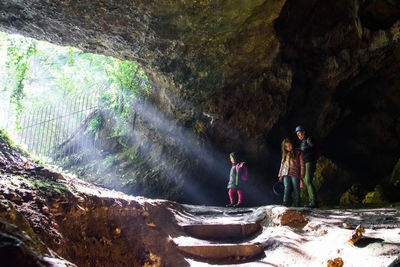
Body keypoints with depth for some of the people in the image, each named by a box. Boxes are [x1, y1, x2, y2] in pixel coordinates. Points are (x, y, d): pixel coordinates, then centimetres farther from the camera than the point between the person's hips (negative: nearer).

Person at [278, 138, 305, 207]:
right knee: (287, 188, -6)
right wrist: (280, 175, 14)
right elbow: (282, 165, 21)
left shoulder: (298, 153, 2)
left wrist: (301, 177, -6)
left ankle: (296, 204, 7)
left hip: (295, 174, -3)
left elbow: (302, 165, 0)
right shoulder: (285, 154, 17)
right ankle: (286, 204, -9)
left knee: (296, 189, -1)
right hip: (286, 174, 3)